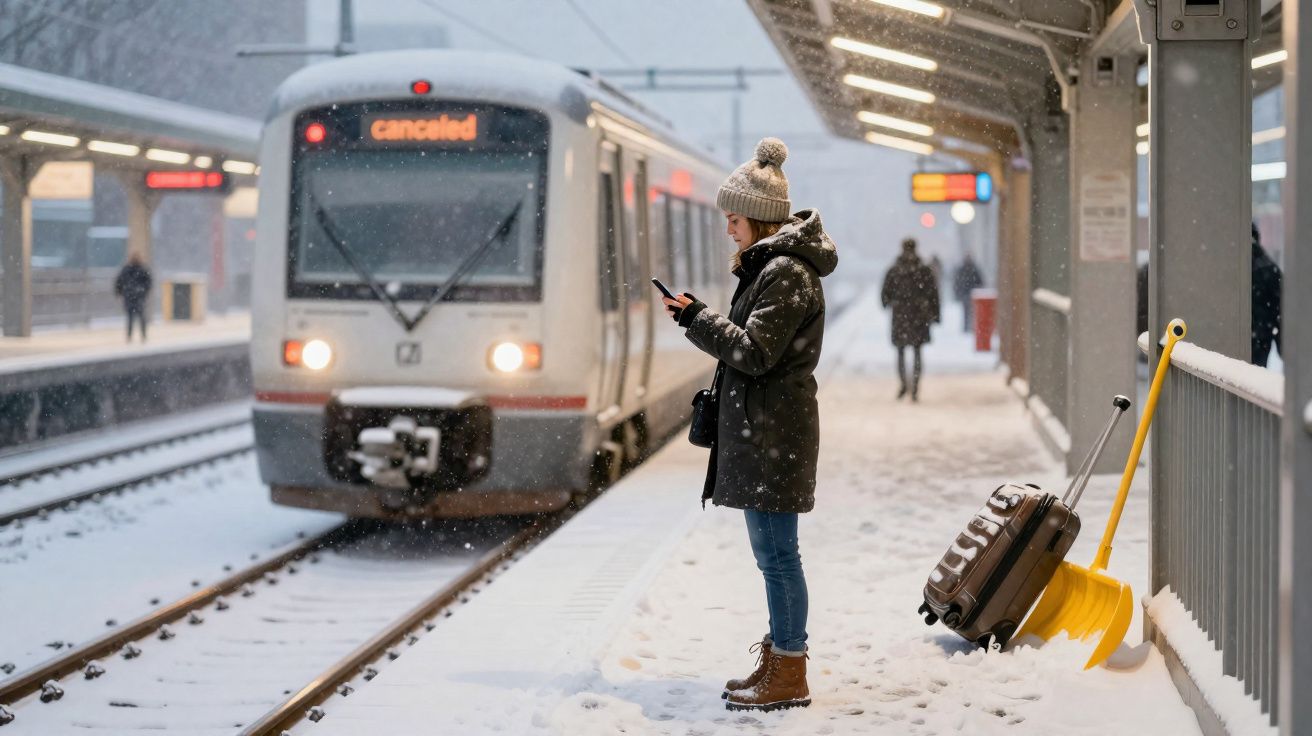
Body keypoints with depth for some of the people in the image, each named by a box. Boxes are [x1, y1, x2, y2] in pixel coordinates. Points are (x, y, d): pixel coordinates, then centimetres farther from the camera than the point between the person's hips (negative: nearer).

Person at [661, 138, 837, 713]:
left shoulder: (786, 273, -16)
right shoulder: (770, 265, 17)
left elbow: (755, 351, -21)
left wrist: (696, 318, -14)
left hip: (773, 432, -11)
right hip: (758, 429, 11)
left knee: (776, 551, -6)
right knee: (772, 551, 16)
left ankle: (789, 677, -2)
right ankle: (778, 660, 24)